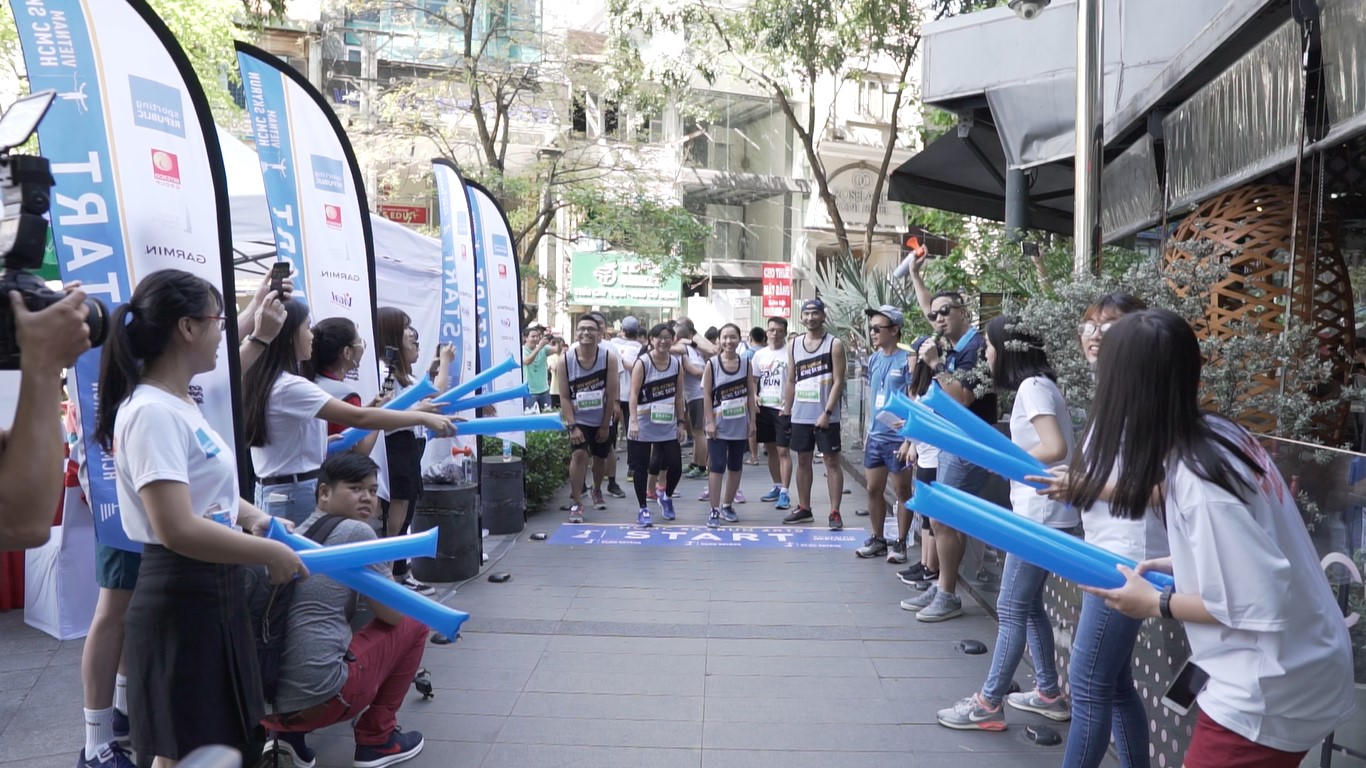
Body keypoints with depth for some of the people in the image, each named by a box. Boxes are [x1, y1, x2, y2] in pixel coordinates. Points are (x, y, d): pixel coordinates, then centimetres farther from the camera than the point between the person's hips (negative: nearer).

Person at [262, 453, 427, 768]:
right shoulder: (356, 532, -6)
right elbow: (394, 614, 0)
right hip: (317, 699, -8)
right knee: (413, 625, 12)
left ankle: (288, 732, 18)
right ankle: (375, 740, 17)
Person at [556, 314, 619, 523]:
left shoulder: (609, 358, -12)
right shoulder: (566, 361, -11)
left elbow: (611, 395, -9)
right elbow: (564, 396, -10)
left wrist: (605, 425, -8)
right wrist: (572, 426, -17)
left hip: (602, 421, 1)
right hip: (578, 420, -1)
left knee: (599, 457, 16)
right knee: (579, 454, -19)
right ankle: (576, 503, -11)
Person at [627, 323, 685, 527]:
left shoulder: (676, 364, 4)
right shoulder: (642, 363, -9)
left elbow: (679, 396, 9)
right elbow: (633, 394, -14)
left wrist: (680, 423, 6)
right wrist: (633, 421, -23)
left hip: (668, 425, 4)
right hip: (644, 425, -3)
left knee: (676, 466, 1)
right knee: (640, 466, 1)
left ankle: (665, 494, 30)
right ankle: (643, 509, 15)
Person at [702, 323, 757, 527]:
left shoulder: (746, 364, 2)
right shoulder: (712, 364, -6)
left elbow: (750, 394, 5)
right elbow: (707, 395, -6)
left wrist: (753, 421, 1)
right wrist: (710, 422, -11)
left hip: (740, 425, 3)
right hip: (719, 426, -3)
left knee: (735, 467, 11)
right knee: (717, 467, -4)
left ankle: (727, 505, 25)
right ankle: (714, 510, 2)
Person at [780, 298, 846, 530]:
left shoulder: (834, 344, -6)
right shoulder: (794, 344, 9)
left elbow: (838, 382, -11)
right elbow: (790, 381, 13)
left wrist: (827, 412, -18)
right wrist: (786, 411, 8)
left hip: (826, 416, -5)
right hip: (800, 415, 5)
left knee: (832, 462, -1)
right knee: (803, 461, 12)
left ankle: (835, 513, 1)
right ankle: (804, 508, 24)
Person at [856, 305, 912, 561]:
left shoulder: (907, 360, -11)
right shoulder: (874, 359, 9)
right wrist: (869, 431, 16)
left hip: (897, 438, -7)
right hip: (875, 437, 7)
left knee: (901, 492, 5)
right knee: (873, 490, 12)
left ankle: (900, 543, 16)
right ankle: (877, 539, 26)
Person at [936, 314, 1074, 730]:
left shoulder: (1032, 387, -15)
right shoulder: (1035, 385, 14)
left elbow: (1056, 449, -25)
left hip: (1040, 514, -10)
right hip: (1037, 510, 10)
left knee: (1011, 609, -4)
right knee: (1028, 604, 17)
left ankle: (988, 704, 4)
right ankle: (1049, 693, 27)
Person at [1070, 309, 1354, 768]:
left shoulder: (1198, 481, -29)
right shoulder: (1220, 435, -3)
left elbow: (1260, 604, -27)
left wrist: (1155, 603, -15)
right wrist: (1181, 564, 13)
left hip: (1272, 694, -8)